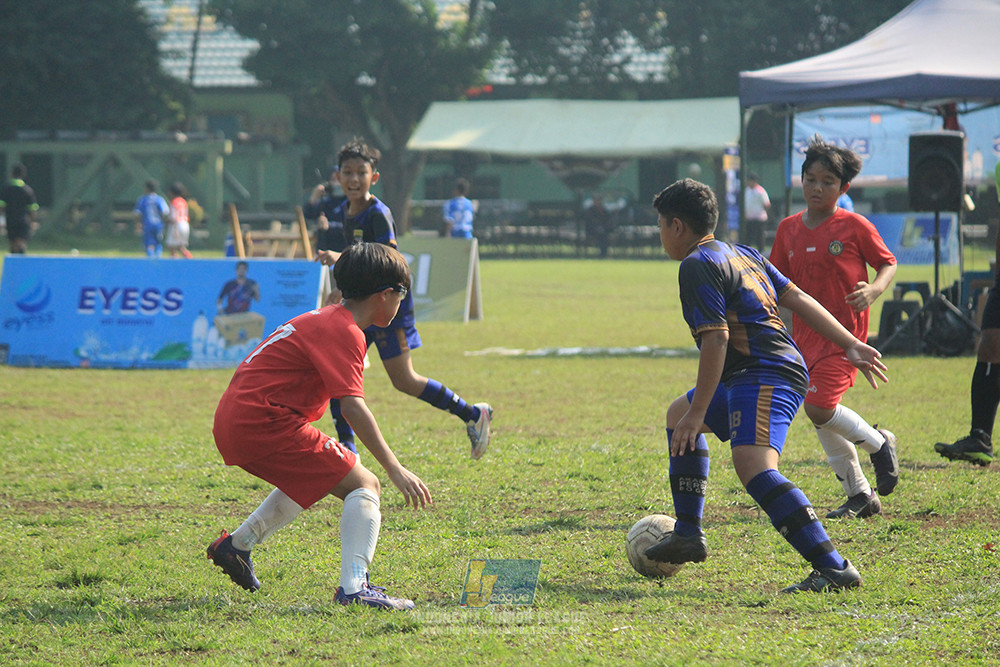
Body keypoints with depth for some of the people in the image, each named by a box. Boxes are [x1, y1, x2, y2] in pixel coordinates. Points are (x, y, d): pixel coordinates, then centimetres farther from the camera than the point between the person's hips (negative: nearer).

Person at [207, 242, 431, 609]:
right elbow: (352, 405, -22)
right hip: (265, 424, -10)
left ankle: (236, 545, 36)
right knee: (364, 485, -8)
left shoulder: (324, 318, 20)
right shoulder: (345, 331, -11)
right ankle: (353, 587, -24)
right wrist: (395, 469, -26)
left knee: (312, 478, 34)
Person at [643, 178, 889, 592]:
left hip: (765, 375, -11)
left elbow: (716, 339, -19)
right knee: (678, 414, 30)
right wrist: (851, 345, 15)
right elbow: (799, 299, 17)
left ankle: (834, 568, -41)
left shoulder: (697, 266, -9)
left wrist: (698, 412, -19)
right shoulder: (743, 255, 20)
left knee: (751, 464, -31)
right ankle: (688, 535, 32)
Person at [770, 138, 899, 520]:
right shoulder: (789, 229, 8)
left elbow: (888, 264, 2)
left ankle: (879, 444, 8)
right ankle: (860, 496, 17)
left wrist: (874, 289, -18)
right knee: (822, 420, 5)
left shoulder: (854, 226, -6)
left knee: (819, 407, -19)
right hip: (804, 334, 6)